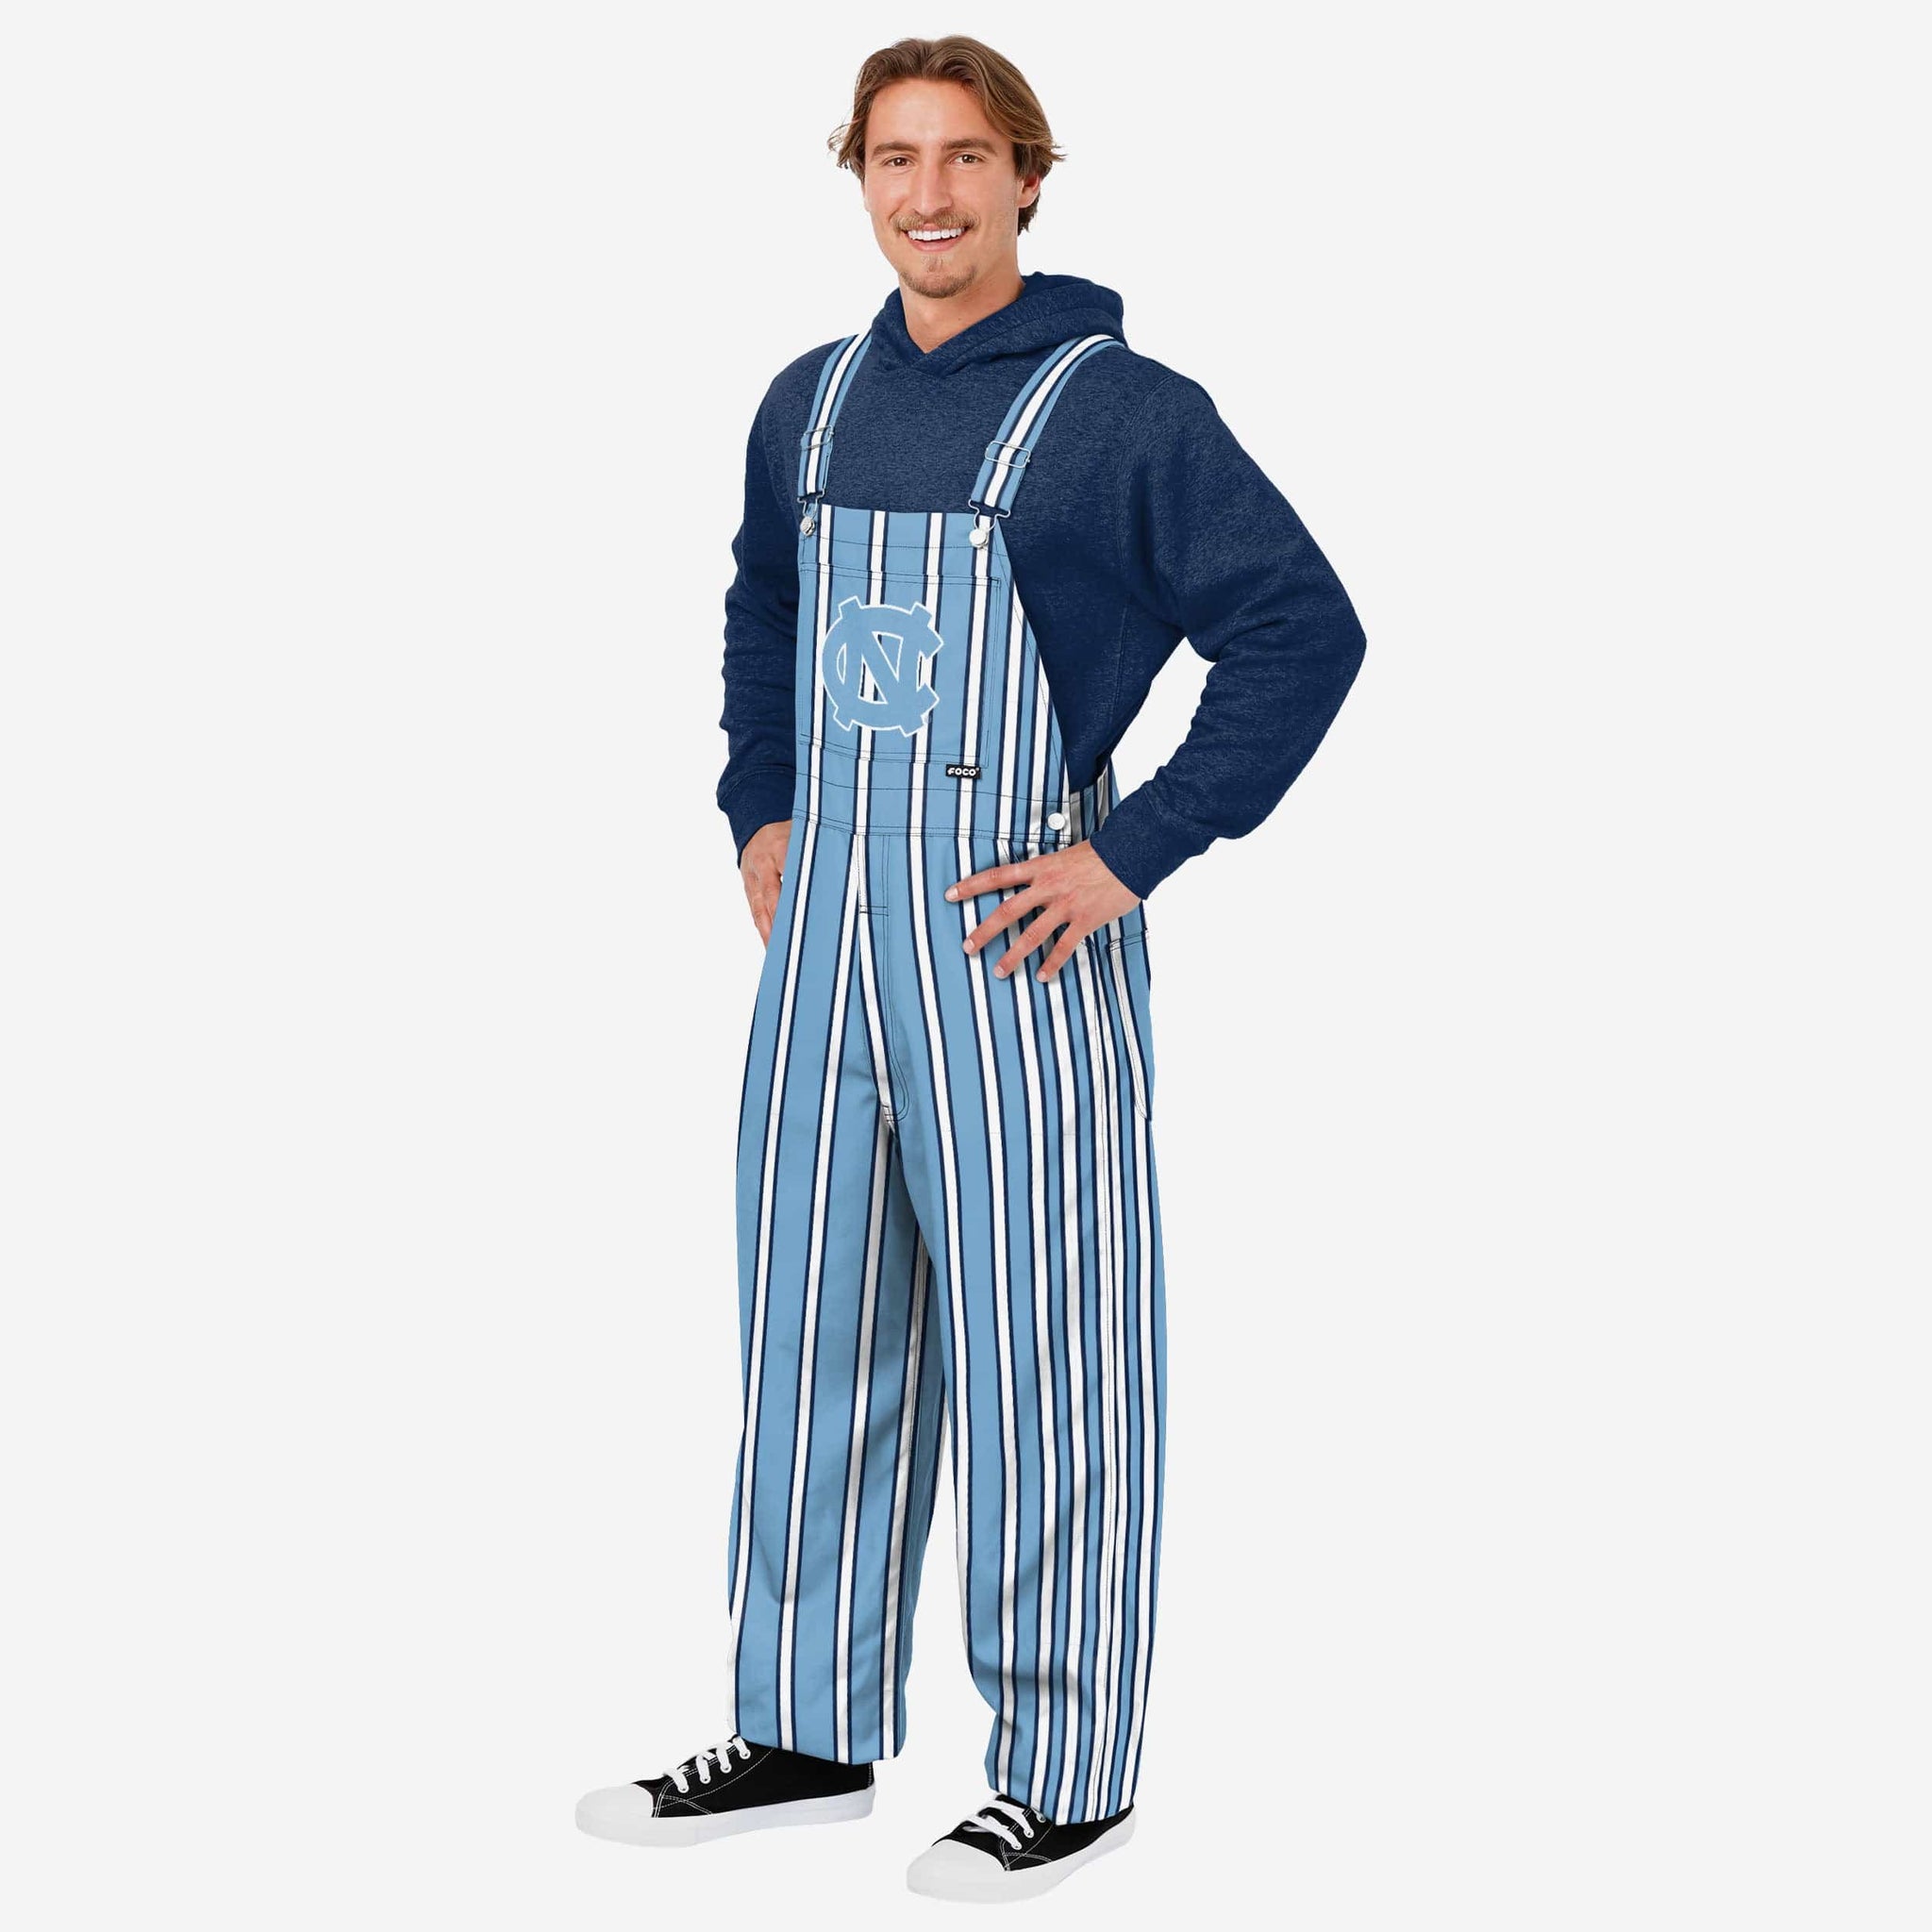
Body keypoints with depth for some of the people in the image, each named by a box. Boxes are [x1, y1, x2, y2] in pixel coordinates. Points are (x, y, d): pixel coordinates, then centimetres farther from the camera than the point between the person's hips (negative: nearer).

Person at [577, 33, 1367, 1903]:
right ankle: (808, 1731, 25)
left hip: (1012, 930, -6)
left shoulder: (1121, 407, -8)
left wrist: (1135, 852, -14)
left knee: (1035, 1352, 0)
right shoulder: (811, 403, 11)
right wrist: (762, 813, 15)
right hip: (824, 921, 7)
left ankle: (1067, 1770, 12)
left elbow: (1305, 631, -11)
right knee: (809, 1333, 12)